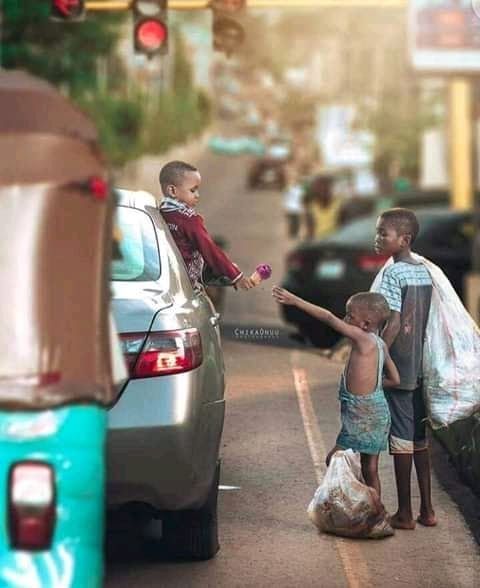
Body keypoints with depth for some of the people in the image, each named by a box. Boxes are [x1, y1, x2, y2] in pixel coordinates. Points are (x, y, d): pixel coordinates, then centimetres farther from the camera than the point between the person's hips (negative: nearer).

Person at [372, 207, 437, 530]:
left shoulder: (392, 274, -15)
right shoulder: (424, 271, 8)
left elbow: (394, 324, -20)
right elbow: (426, 321, 12)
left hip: (398, 368, -7)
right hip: (420, 367, 7)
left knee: (401, 439, -1)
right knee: (419, 437, 13)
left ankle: (404, 513, 4)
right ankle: (427, 509, 17)